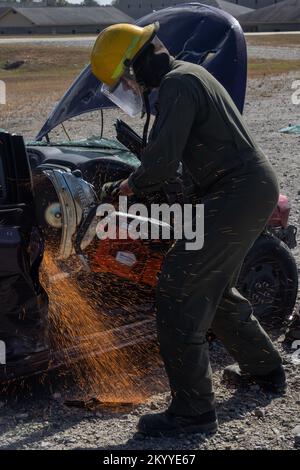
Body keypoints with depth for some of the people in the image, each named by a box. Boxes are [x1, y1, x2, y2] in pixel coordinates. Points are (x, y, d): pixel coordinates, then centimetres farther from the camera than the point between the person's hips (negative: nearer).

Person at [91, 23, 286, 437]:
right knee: (214, 287, 23)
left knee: (179, 292, -9)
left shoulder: (177, 85, -16)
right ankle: (264, 368, 37)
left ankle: (193, 411, -5)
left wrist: (133, 185, -3)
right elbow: (173, 151, 24)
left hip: (237, 194, -10)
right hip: (255, 187, 10)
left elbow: (162, 158, -22)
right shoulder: (188, 74, 18)